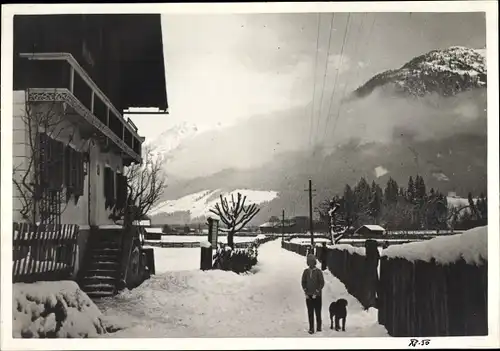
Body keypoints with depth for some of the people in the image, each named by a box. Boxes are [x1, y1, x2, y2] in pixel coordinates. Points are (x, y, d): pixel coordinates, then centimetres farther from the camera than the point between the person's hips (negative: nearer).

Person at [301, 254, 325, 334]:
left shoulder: (318, 271, -4)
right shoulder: (306, 271, 5)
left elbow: (322, 283, -4)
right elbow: (303, 282, 9)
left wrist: (316, 292, -10)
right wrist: (306, 292, -2)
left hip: (317, 295, -2)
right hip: (308, 296, 2)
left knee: (318, 312, 3)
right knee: (310, 313, 2)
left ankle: (319, 327, 16)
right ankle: (311, 328, 5)